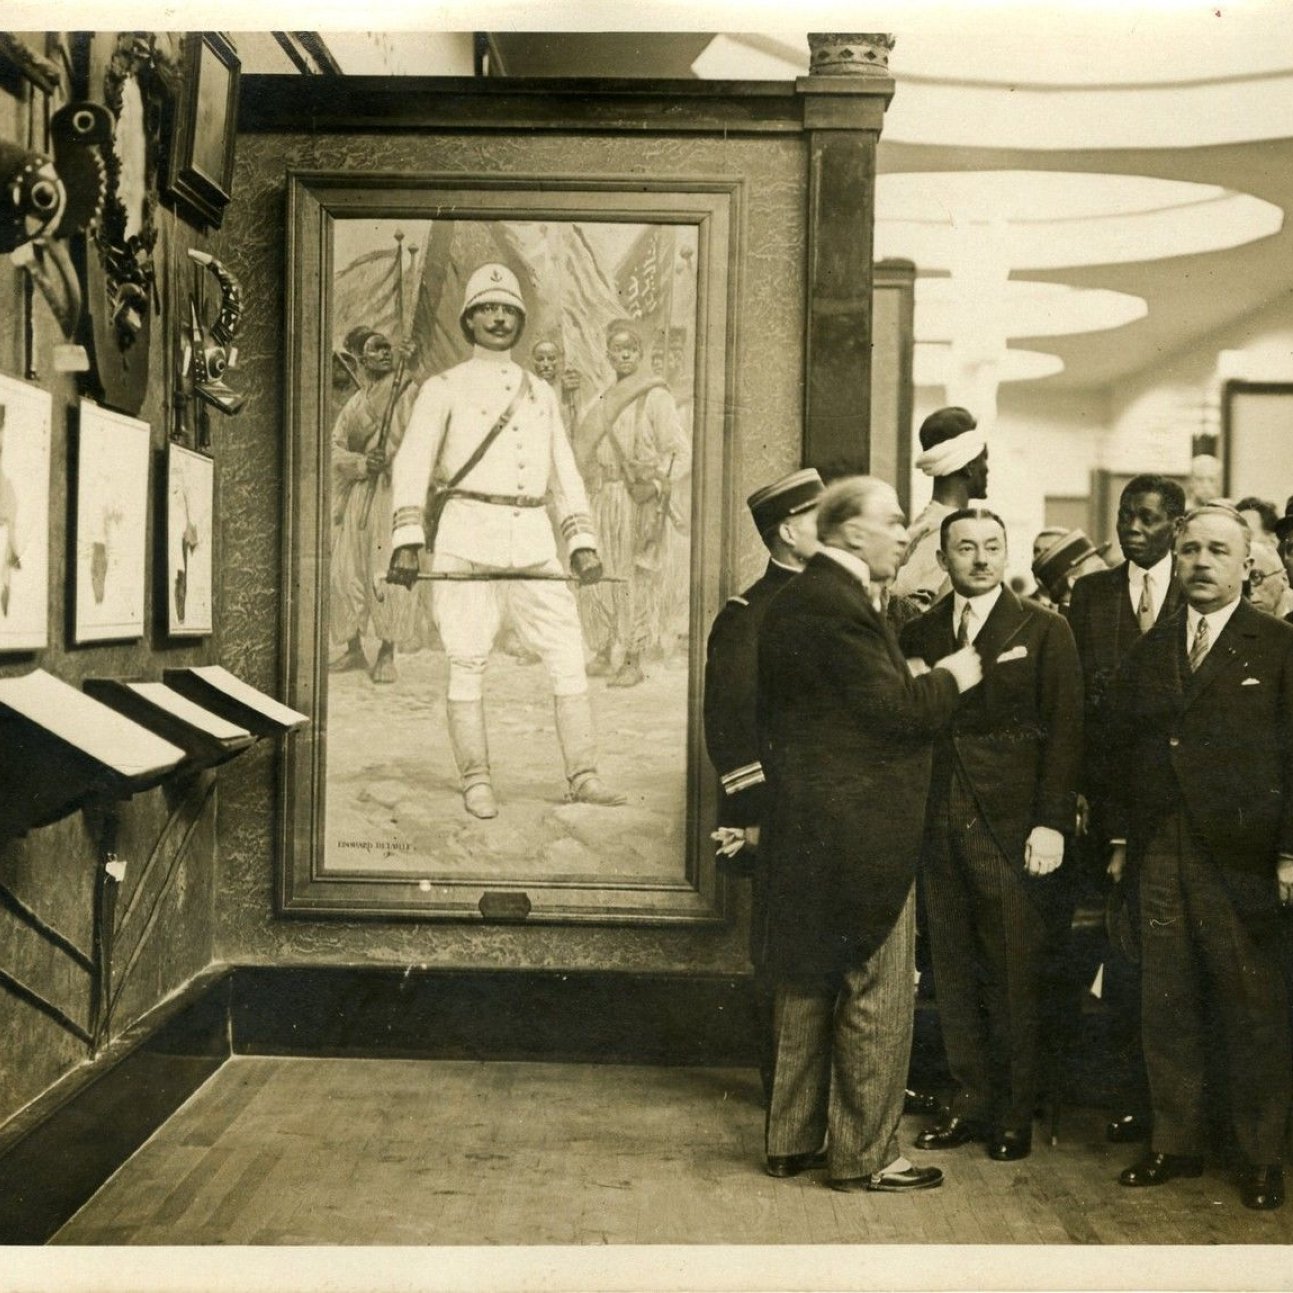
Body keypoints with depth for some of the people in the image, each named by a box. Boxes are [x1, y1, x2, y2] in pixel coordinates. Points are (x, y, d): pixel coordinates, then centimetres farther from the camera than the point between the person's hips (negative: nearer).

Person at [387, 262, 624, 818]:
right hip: (467, 532, -3)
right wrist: (407, 538, -16)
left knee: (569, 652, -4)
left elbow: (564, 472, 22)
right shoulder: (444, 388, 7)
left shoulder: (541, 394, 21)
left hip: (533, 538, 4)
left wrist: (582, 541, 11)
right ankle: (476, 782, 4)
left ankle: (582, 776, 1)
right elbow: (411, 464, -3)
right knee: (468, 659, -4)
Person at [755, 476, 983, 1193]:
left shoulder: (790, 601, 13)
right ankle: (864, 1155, 9)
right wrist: (949, 676, -5)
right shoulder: (839, 607, -19)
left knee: (806, 985, 17)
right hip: (862, 832, -10)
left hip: (803, 829, 10)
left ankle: (792, 1140, 26)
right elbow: (894, 710, -20)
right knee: (876, 995, 1)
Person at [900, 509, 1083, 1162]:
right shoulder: (918, 634, 11)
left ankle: (1015, 1114, 14)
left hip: (1012, 829, -3)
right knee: (954, 974, 9)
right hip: (939, 826, 3)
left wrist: (1052, 823, -10)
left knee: (1015, 978, 2)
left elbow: (1064, 731, -2)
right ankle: (970, 1100, 21)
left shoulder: (1043, 630, 2)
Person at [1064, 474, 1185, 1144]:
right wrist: (1077, 787, -2)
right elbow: (1076, 697, 6)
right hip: (1113, 799, 2)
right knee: (1122, 950, 5)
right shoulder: (1090, 593, 10)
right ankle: (1132, 1096, 14)